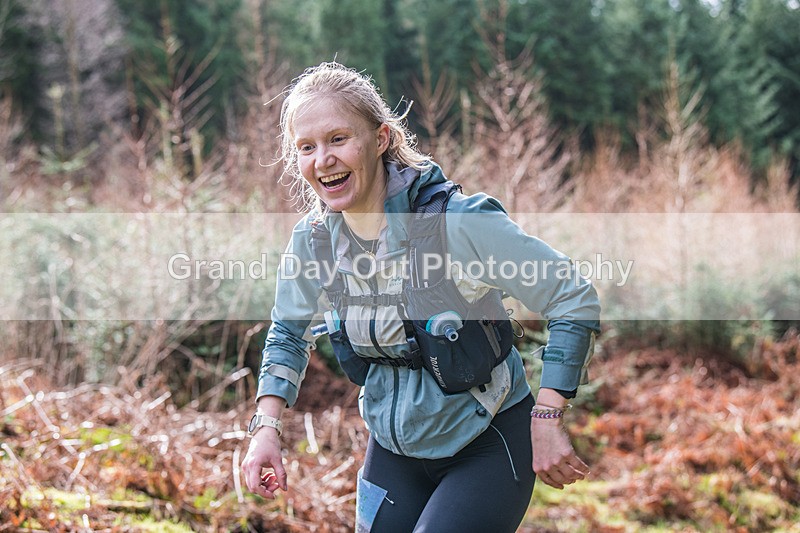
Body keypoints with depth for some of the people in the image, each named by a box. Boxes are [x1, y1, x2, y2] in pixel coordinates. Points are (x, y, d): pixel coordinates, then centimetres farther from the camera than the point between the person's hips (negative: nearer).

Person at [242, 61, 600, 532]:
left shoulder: (458, 221, -24)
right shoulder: (313, 239, -8)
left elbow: (574, 299, -18)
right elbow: (289, 335, 10)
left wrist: (547, 421, -19)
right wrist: (266, 427, -4)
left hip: (486, 444, -5)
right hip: (393, 449, 5)